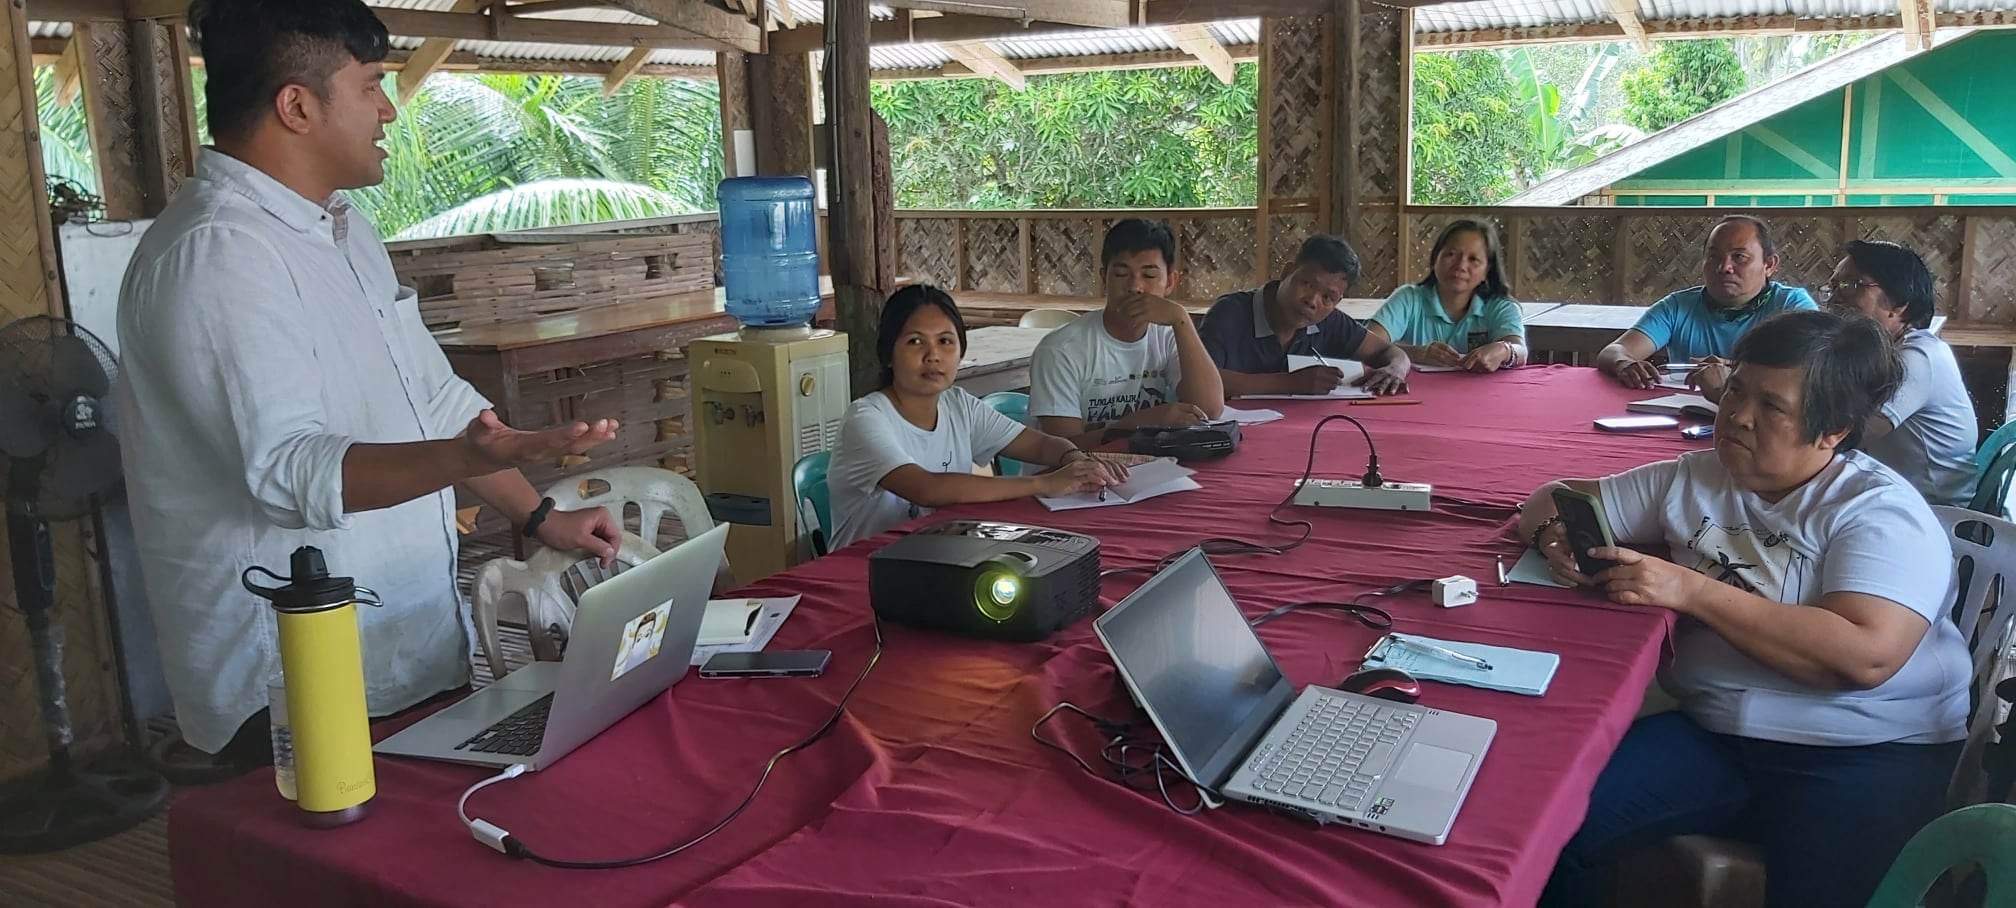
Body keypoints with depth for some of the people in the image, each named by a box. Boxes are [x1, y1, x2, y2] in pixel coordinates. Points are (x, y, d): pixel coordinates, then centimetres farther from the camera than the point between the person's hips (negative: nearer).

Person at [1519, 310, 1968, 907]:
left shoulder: (1879, 510, -7)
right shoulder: (1693, 480, 9)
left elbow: (1866, 656, -23)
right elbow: (1555, 498, 19)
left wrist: (1692, 590, -21)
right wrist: (1554, 535, -6)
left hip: (1866, 754, -4)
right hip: (1711, 732, 4)